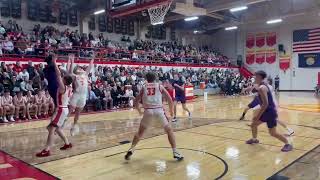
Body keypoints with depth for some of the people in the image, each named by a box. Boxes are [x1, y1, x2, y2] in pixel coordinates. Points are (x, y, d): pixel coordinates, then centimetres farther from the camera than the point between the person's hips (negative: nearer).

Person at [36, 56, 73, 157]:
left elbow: (58, 75, -24)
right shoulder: (69, 87, 4)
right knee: (57, 128, 22)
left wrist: (54, 63, -20)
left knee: (51, 129, -11)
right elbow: (70, 76, 16)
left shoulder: (62, 87, -18)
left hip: (61, 110, -9)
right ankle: (67, 144, 30)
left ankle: (46, 150, -13)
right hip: (64, 109, 9)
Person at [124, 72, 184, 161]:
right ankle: (175, 153, 9)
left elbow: (136, 102, 17)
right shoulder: (160, 86, 16)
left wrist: (140, 111, 35)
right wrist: (171, 110, 25)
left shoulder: (143, 88, 19)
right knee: (169, 130, 15)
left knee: (140, 132, 22)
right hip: (159, 110, -1)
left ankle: (131, 150, 13)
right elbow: (170, 100, 10)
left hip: (148, 111, 1)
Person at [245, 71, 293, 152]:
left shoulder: (261, 88, -21)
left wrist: (258, 115, -23)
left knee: (273, 133, -5)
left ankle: (287, 144, 9)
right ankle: (254, 139, 37)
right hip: (267, 111, 10)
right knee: (253, 124, 18)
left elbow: (265, 104, -27)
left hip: (270, 112, -10)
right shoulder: (263, 86, 10)